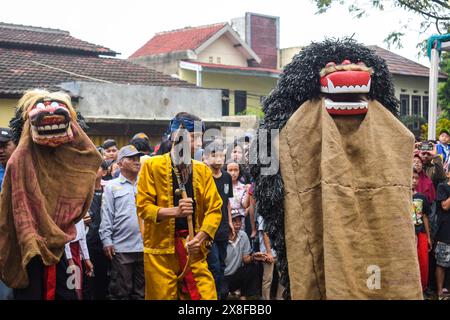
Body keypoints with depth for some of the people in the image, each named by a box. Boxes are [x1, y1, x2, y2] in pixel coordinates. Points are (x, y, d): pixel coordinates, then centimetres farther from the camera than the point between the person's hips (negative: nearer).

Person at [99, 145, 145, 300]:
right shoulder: (112, 186, 5)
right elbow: (106, 216, 0)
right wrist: (107, 241, -7)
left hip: (145, 246, 3)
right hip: (121, 247, -3)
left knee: (142, 291, 10)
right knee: (121, 292, 3)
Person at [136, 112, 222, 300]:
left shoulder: (203, 170, 11)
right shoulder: (153, 166, 0)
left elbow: (214, 209, 5)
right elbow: (143, 206, -5)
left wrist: (200, 237, -11)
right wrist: (174, 211, -21)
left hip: (194, 248, 3)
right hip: (161, 248, -3)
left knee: (206, 295, -2)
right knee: (163, 296, 1)